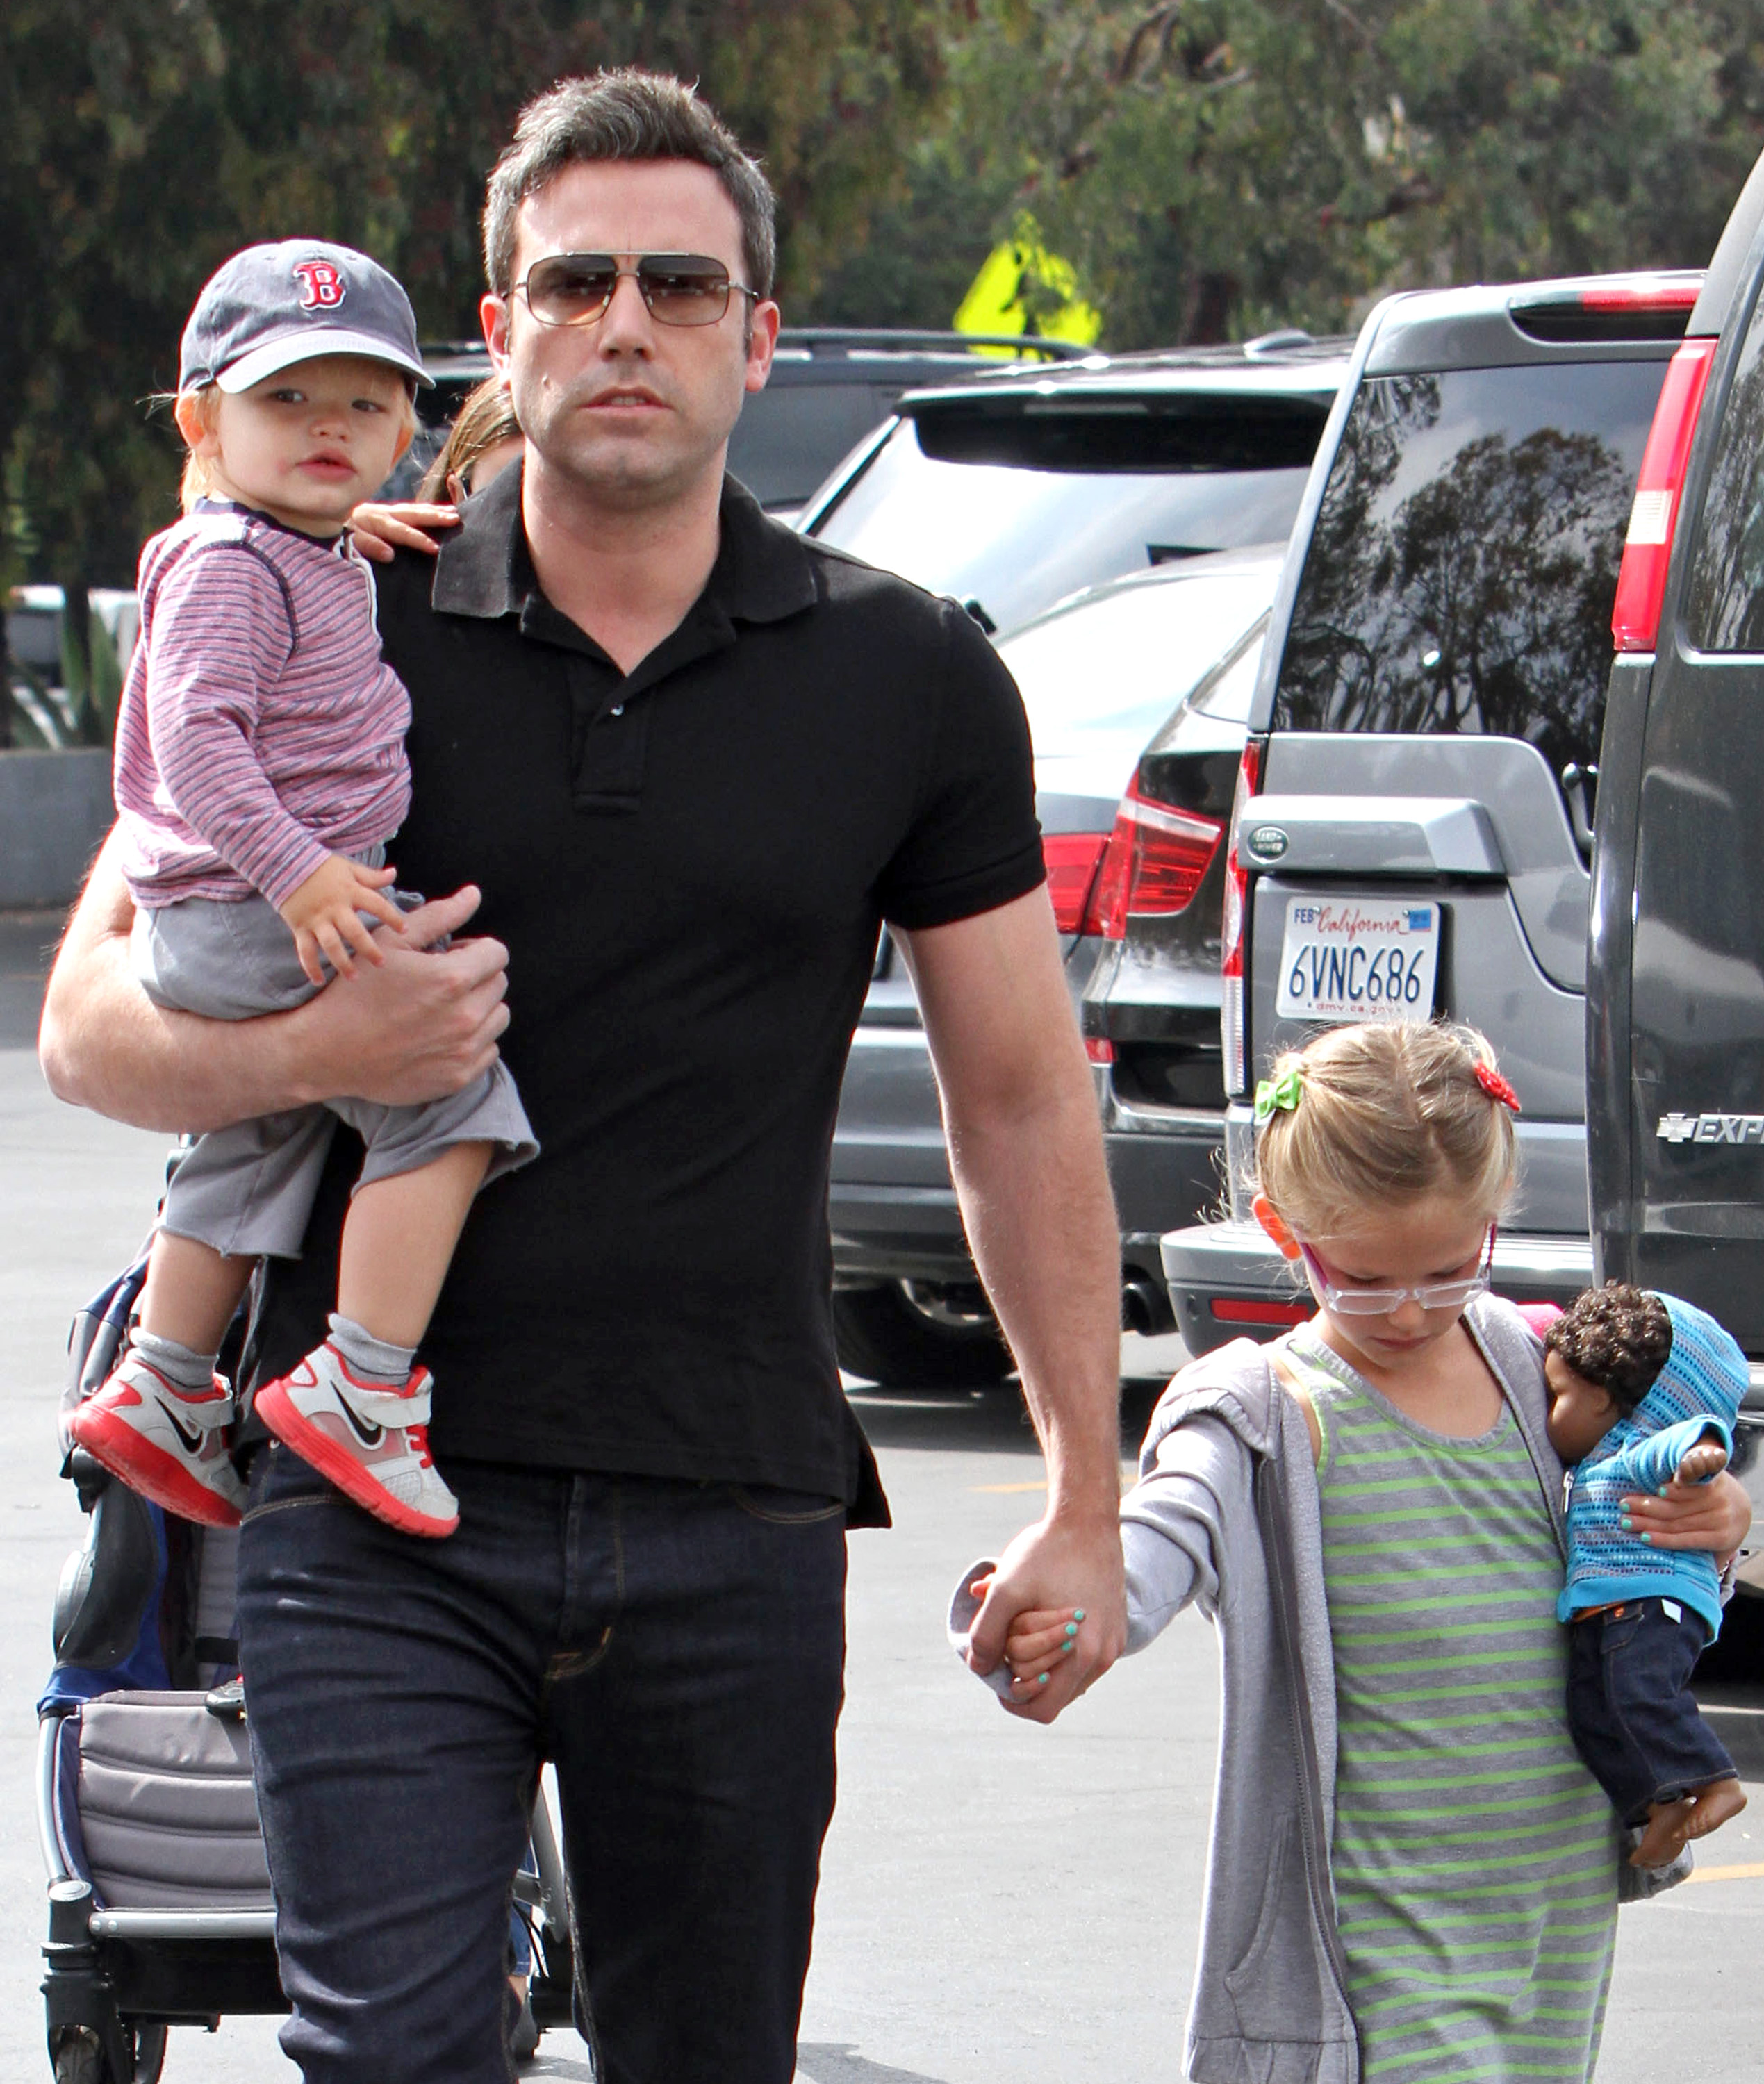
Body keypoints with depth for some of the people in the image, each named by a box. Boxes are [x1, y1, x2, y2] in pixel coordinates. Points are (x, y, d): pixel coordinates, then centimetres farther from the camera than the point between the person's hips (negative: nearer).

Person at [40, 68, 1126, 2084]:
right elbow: (89, 1017, 5)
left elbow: (1020, 1099, 13)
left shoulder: (908, 683, 6)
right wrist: (309, 1049, -16)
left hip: (730, 1523, 1)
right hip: (377, 1511, -1)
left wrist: (1084, 1499, 11)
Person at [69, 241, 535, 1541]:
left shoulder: (329, 570, 16)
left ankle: (161, 1388, 36)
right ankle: (362, 1387, -17)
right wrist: (296, 872, -32)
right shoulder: (226, 568, -16)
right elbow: (195, 736, -26)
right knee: (452, 1099, -15)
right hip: (249, 925, -11)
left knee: (251, 1154, 23)